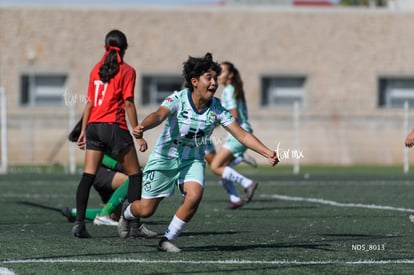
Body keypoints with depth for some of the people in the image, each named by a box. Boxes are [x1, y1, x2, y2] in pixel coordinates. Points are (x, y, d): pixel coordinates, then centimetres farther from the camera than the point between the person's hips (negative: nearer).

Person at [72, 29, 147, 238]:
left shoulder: (96, 69, 12)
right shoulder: (126, 71, -3)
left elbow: (89, 103, 13)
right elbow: (128, 104, -8)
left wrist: (83, 130, 18)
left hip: (93, 126, 5)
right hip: (114, 127, -5)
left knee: (88, 176, 1)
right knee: (134, 174, 7)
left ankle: (79, 222, -8)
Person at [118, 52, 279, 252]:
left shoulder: (216, 109, -12)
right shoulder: (178, 99, -22)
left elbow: (243, 135, -14)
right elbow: (159, 115, -41)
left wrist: (267, 152, -27)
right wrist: (142, 127, -63)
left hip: (193, 160, 3)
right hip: (164, 158, -3)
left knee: (194, 196, -26)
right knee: (146, 210, 1)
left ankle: (167, 239, -5)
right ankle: (127, 212, 41)